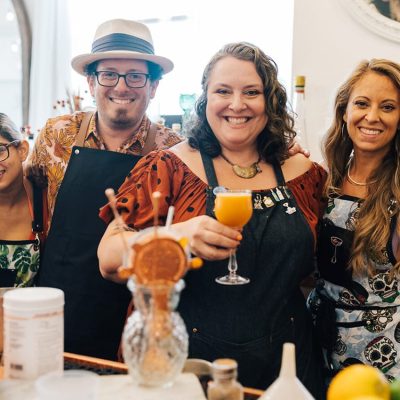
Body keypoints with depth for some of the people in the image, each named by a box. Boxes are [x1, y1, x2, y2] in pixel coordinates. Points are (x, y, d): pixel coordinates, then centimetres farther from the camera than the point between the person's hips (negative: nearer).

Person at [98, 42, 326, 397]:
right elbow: (110, 260, -13)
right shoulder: (171, 167, -7)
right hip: (188, 361, -2)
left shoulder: (303, 174, 1)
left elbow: (317, 265, 12)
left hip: (281, 365, 3)